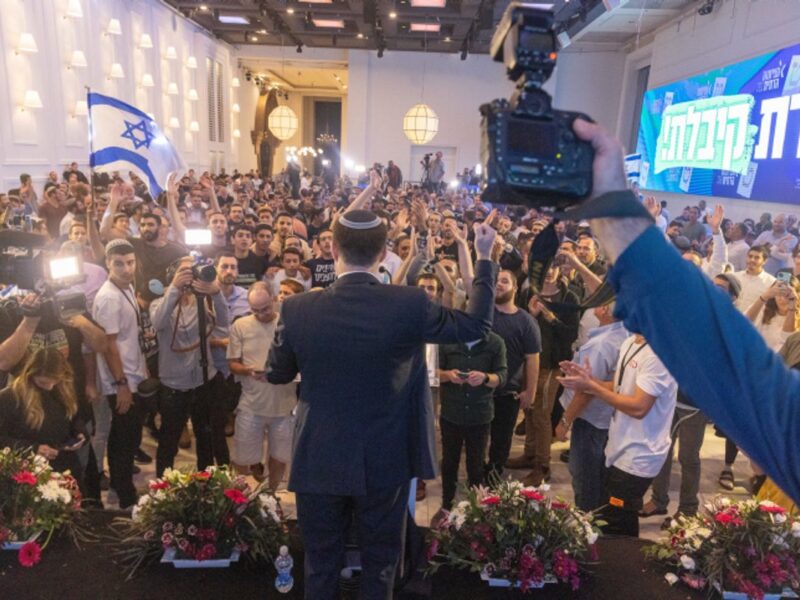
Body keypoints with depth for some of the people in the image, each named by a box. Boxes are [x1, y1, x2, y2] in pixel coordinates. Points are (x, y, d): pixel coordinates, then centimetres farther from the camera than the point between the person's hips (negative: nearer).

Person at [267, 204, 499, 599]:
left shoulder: (298, 309, -12)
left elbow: (276, 374, 3)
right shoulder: (409, 304, -16)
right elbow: (476, 325, -2)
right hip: (385, 463, -1)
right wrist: (484, 258, 8)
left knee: (321, 566, 19)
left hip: (319, 462, 1)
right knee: (380, 565, 19)